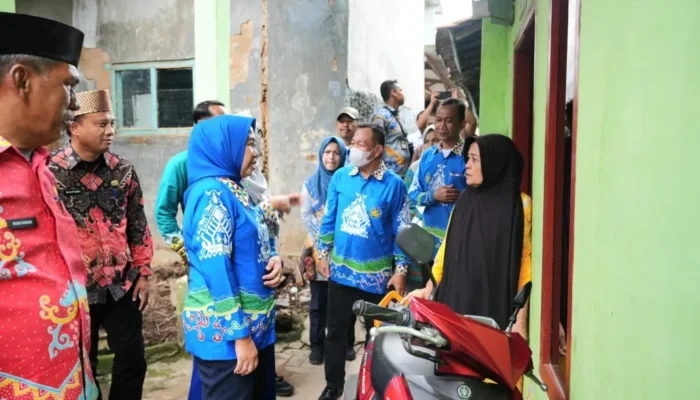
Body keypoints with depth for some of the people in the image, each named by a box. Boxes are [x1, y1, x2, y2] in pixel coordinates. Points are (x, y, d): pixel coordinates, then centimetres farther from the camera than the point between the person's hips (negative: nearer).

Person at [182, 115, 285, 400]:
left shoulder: (235, 189, 10)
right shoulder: (211, 194, -18)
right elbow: (216, 268, -23)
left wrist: (274, 258, -3)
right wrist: (240, 335, -22)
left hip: (256, 323, 9)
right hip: (225, 330, -9)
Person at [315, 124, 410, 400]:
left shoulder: (394, 185, -10)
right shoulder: (340, 177, -2)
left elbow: (400, 231, -7)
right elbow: (329, 218, 6)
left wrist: (401, 270, -8)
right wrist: (322, 253, 5)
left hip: (376, 274, -2)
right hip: (341, 269, 3)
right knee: (336, 330, 14)